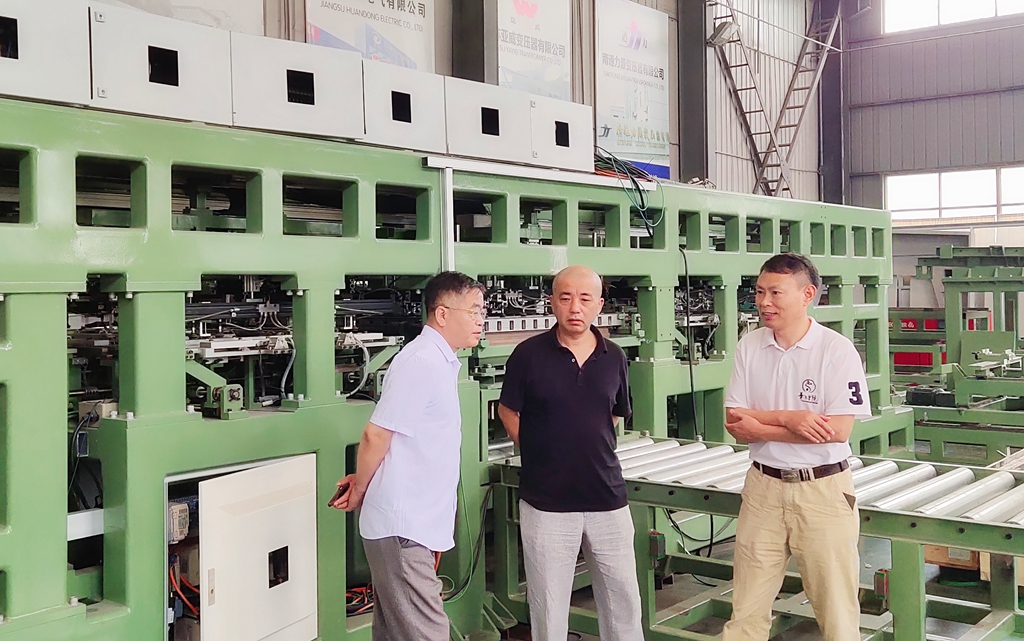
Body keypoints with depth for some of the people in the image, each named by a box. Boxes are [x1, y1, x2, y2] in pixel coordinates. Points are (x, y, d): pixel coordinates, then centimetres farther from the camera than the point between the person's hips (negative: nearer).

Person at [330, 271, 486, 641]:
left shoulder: (440, 361, 14)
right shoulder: (421, 363, -18)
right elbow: (376, 436, -18)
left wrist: (364, 482, 11)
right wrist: (359, 493, -4)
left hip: (411, 522, 10)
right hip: (403, 526, -9)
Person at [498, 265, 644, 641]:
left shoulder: (614, 357, 2)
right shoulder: (529, 355, -7)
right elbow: (508, 412, 5)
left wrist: (590, 451, 11)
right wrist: (542, 456, 4)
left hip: (608, 500, 3)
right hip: (546, 504, -3)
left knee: (623, 599, 12)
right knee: (548, 607, 9)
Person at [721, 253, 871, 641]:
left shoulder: (837, 350, -9)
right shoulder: (750, 346, 3)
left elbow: (838, 430, -17)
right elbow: (737, 427, 0)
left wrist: (761, 424, -13)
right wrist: (788, 418, -16)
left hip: (823, 488, -3)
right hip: (763, 486, 4)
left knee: (837, 609, 6)